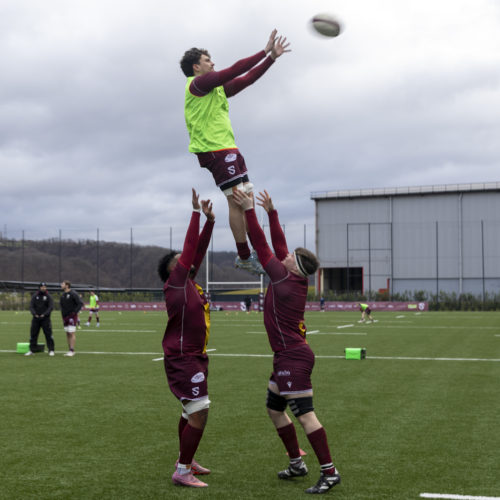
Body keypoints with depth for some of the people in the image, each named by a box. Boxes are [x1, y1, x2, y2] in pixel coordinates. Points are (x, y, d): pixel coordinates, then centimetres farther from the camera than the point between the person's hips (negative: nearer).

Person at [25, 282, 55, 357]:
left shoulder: (48, 296, 0)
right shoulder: (34, 296, 6)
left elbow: (51, 307, -7)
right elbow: (31, 306, 1)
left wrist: (44, 314, -19)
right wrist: (34, 314, -16)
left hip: (45, 318, -2)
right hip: (36, 318, 2)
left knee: (48, 334, -6)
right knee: (33, 334, 4)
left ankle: (51, 350, 0)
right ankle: (31, 350, 12)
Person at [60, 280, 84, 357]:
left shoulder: (73, 294, -12)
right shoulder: (62, 295, 12)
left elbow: (80, 303, -15)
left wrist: (75, 312, -18)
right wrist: (62, 312, 14)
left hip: (72, 316, -8)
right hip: (65, 316, 8)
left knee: (71, 333, -9)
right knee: (67, 334, 8)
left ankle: (72, 350, -9)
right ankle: (69, 350, 13)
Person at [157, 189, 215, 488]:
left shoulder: (189, 282, 10)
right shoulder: (176, 283, -12)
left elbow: (199, 251, 10)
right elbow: (190, 249, -17)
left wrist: (210, 221, 2)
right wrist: (196, 213, -15)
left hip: (195, 357, 10)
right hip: (183, 359, -10)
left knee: (192, 412, 18)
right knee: (199, 413, -12)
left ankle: (186, 460, 32)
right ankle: (182, 472, -4)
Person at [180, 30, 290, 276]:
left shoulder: (217, 87, 22)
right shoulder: (198, 83, -5)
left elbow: (246, 79, 22)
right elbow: (234, 71, -10)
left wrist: (271, 57, 17)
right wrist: (265, 52, -5)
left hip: (227, 149, 10)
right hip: (215, 151, -10)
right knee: (237, 200, -12)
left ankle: (248, 253, 12)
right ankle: (244, 257, -8)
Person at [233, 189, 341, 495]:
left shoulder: (286, 280, -16)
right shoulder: (293, 279, 5)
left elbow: (262, 247, -15)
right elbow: (278, 244, 14)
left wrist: (250, 210, -11)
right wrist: (271, 212, 16)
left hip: (294, 358, -10)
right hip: (287, 357, 10)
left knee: (305, 415, -8)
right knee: (275, 409, 17)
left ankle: (329, 472, -4)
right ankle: (297, 463, 25)